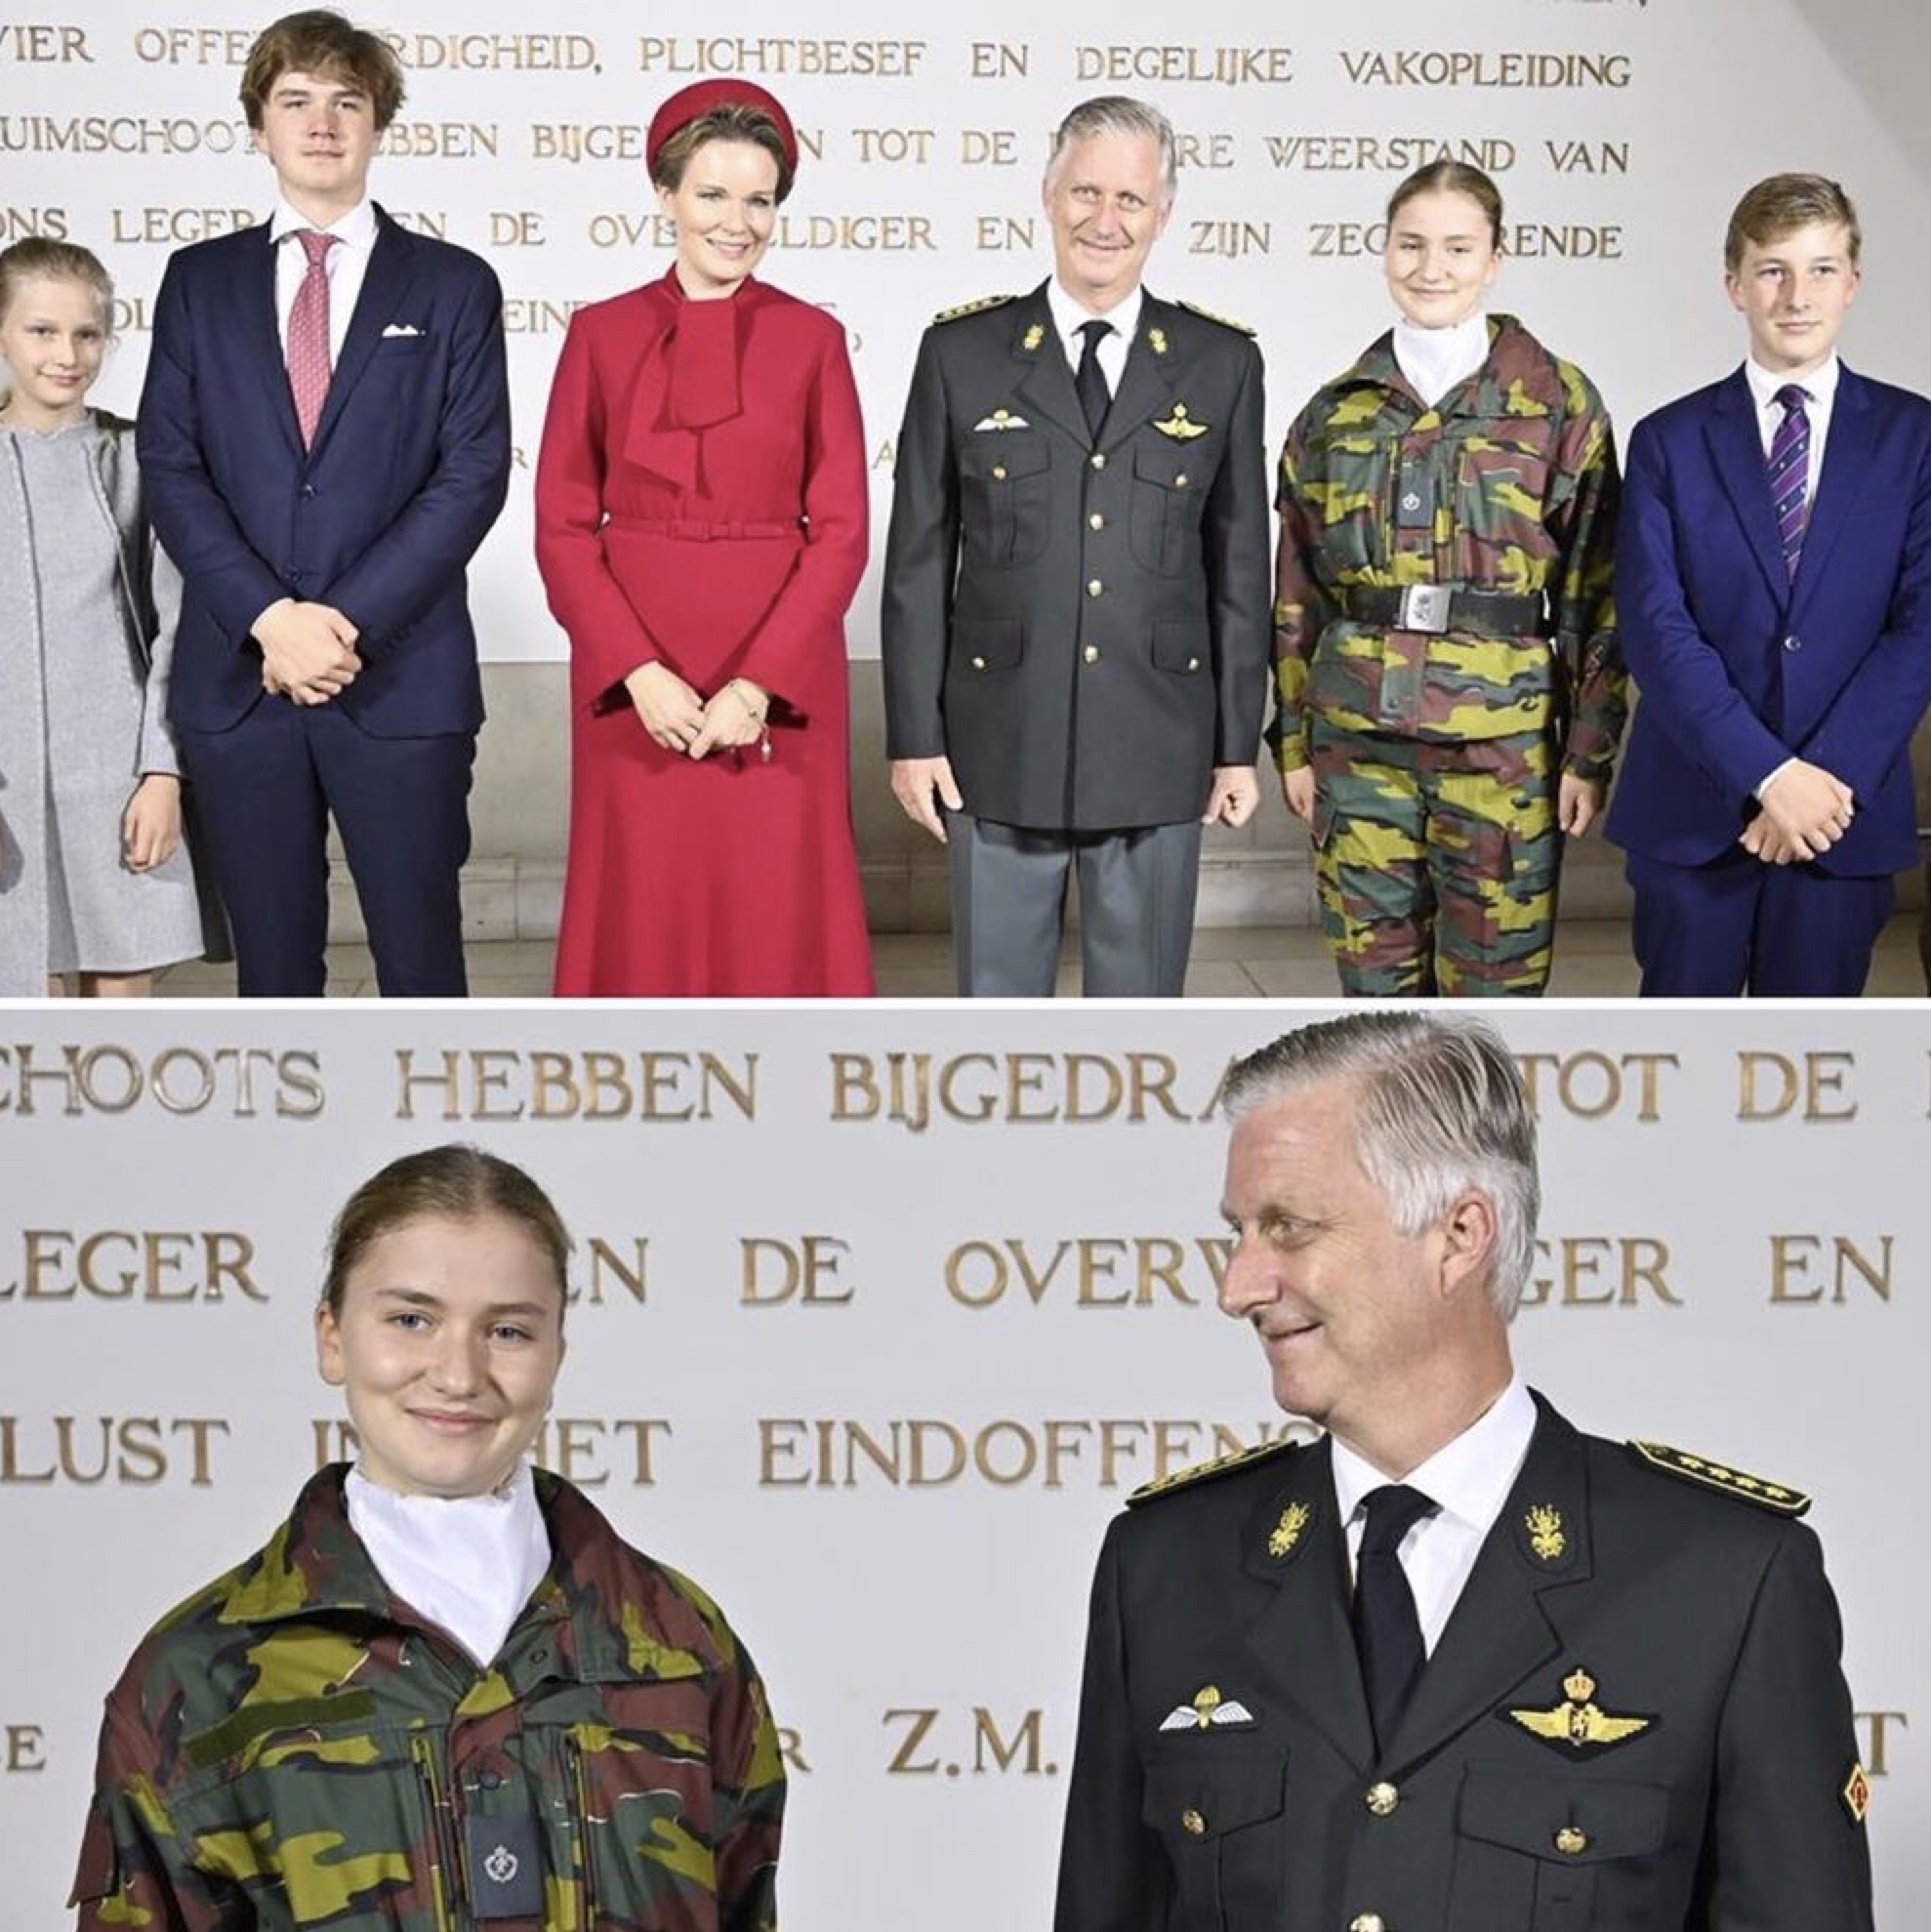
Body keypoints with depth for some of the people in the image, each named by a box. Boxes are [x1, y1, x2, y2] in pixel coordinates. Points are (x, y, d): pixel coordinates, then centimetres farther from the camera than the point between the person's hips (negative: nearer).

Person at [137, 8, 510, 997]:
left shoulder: (452, 285, 6)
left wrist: (350, 621, -13)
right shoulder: (199, 281, 11)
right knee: (272, 962, 9)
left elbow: (474, 472, -3)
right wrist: (270, 617, -12)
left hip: (401, 676, -2)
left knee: (421, 958, 3)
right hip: (236, 676, 2)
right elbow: (169, 466, 3)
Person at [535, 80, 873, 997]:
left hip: (779, 680, 0)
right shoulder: (602, 334, 4)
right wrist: (638, 671, -12)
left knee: (778, 917, 2)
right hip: (633, 674, 1)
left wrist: (757, 683, -13)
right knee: (644, 916, 5)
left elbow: (841, 530, -2)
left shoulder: (812, 338, 3)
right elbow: (562, 526, 1)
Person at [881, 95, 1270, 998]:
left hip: (1157, 752, 1)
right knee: (998, 993, 8)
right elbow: (919, 560, 2)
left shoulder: (1222, 363, 4)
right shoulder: (962, 352, 1)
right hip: (999, 749, 0)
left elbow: (1240, 565, 6)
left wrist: (1239, 745, 4)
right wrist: (914, 736, -1)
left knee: (1140, 997, 10)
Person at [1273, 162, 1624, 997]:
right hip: (1357, 737, 3)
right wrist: (1293, 741, 10)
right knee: (1376, 982, 8)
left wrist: (1590, 753, -4)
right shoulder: (1334, 412, 9)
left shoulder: (1561, 403, 1)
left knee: (1493, 983, 1)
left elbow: (1597, 596, 0)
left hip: (1504, 740, -2)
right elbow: (1297, 597, 13)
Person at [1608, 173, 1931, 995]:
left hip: (1847, 807, 1)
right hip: (1693, 809, 0)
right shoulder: (1671, 440, 3)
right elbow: (1656, 627, -6)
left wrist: (1831, 775, -14)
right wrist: (1767, 773, -16)